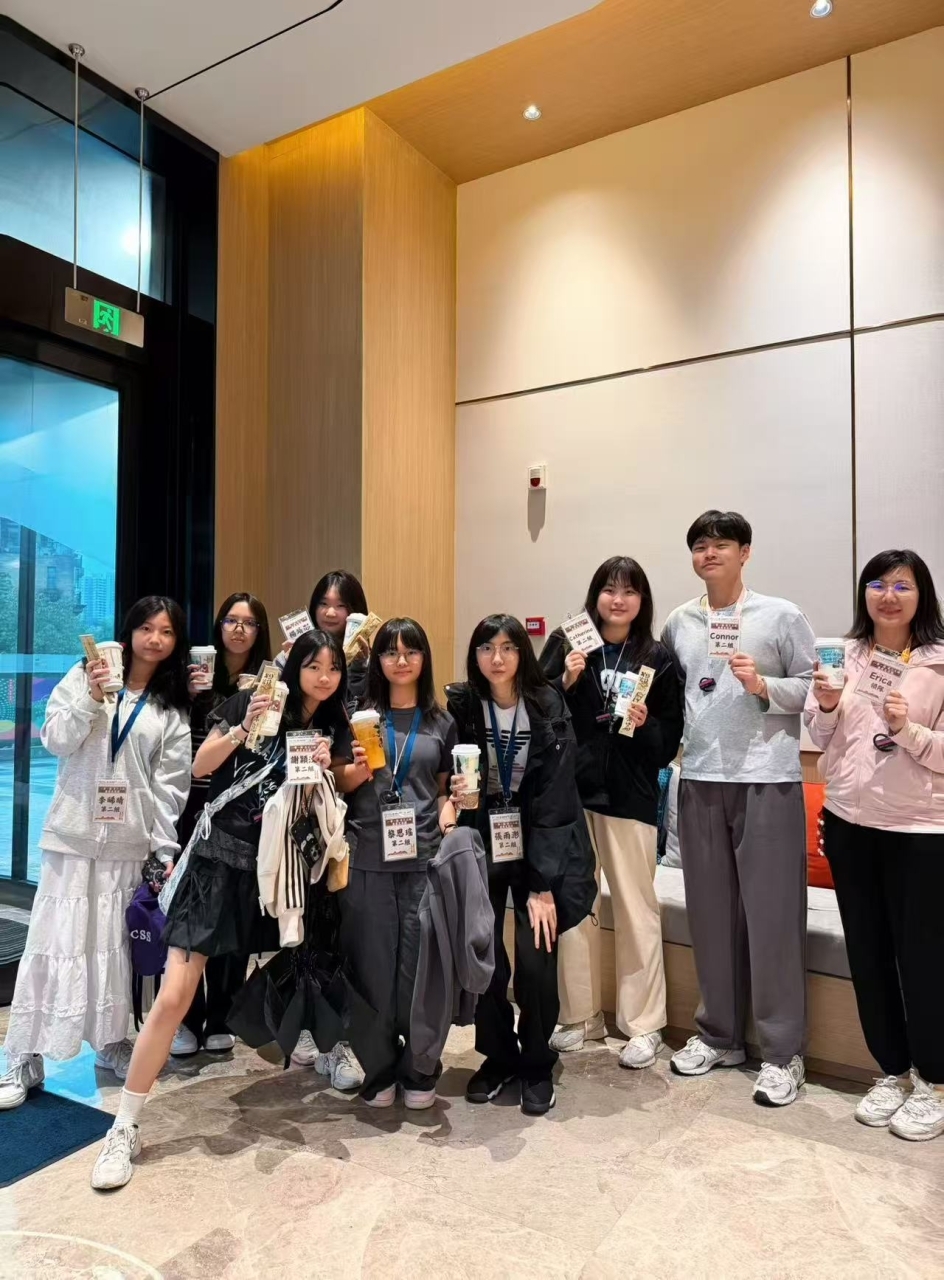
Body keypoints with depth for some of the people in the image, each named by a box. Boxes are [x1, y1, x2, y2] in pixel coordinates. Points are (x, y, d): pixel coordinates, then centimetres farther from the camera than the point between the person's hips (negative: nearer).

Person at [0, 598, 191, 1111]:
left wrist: (167, 847, 0)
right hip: (73, 831, -1)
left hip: (129, 838, 2)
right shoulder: (87, 674, 1)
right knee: (54, 940, 1)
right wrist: (91, 699, -17)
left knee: (113, 943, 11)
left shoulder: (174, 708, 5)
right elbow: (55, 740, -3)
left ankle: (111, 1042, 27)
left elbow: (171, 782, 3)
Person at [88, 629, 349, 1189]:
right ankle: (126, 1126, 7)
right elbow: (200, 768, -5)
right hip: (219, 858, -3)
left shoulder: (334, 728, 6)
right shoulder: (249, 702, -3)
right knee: (174, 997, -6)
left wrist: (324, 772, -11)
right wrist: (243, 728, -19)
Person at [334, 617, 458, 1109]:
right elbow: (339, 785, 8)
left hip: (424, 856, 1)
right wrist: (358, 770, -11)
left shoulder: (441, 722, 9)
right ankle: (378, 1069, 23)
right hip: (368, 857, 0)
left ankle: (419, 1070, 23)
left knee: (419, 963, 5)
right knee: (373, 963, 6)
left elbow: (447, 786, 14)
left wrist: (448, 809, -5)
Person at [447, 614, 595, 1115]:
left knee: (535, 958, -7)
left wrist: (543, 885, -15)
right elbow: (447, 774, 4)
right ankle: (498, 1055, 26)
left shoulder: (549, 707, -10)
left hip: (540, 846, -1)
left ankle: (537, 1066, 19)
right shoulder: (460, 706, -6)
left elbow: (553, 798, -13)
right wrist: (453, 790, -21)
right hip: (481, 847, 1)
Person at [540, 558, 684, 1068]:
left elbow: (670, 741, 3)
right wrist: (566, 681, -14)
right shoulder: (566, 643, 2)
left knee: (636, 908, 5)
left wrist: (645, 724, -16)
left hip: (630, 796, -1)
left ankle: (643, 1025, 22)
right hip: (569, 791, 2)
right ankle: (580, 1016, 28)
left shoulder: (657, 659, 1)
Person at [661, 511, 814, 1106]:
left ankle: (783, 1052, 16)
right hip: (700, 778, 4)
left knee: (772, 914, 1)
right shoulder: (679, 623, 11)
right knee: (710, 912, 12)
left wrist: (763, 686, -17)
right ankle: (719, 1034, 29)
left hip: (768, 779, -4)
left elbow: (814, 688, -1)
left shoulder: (782, 616, 0)